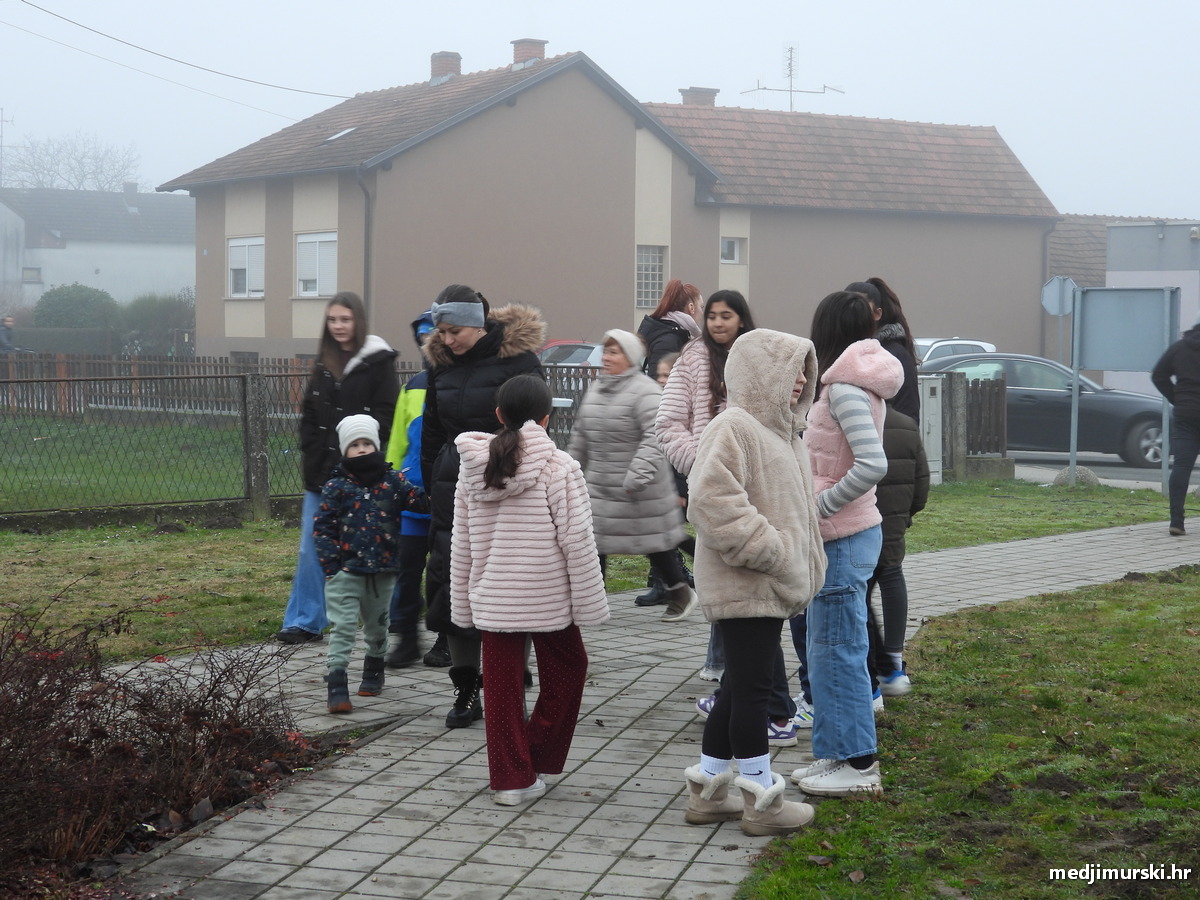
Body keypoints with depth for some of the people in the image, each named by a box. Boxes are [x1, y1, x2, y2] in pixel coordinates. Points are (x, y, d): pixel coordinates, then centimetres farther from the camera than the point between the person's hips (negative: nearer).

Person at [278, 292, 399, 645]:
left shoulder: (378, 362, -5)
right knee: (311, 549, 5)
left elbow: (385, 416, -10)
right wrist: (311, 455, 2)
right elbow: (308, 415, 15)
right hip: (322, 471, 6)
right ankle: (305, 622, 10)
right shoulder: (323, 364, 14)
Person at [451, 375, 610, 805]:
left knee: (502, 686, 8)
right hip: (547, 597, -4)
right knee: (566, 670, 16)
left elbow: (461, 543, 8)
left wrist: (463, 604, 15)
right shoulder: (558, 467, -11)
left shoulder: (472, 467, 3)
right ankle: (536, 760, 15)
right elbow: (577, 540, -11)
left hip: (491, 598, 4)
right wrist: (590, 602, -4)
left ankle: (510, 777, 11)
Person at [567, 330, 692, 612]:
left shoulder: (644, 391, -17)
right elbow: (581, 435, 20)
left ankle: (679, 591, 25)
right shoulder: (596, 389, 11)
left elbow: (656, 437, -26)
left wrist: (638, 474, -34)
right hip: (599, 485, 7)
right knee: (592, 541, 2)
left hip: (640, 491, -7)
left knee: (654, 541, 6)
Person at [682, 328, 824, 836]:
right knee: (752, 689, -3)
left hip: (771, 587, 10)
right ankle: (763, 802, 5)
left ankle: (707, 792, 23)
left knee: (740, 689, 15)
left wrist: (795, 565, 20)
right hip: (744, 587, -10)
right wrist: (765, 551, -23)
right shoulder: (733, 427, -15)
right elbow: (712, 499, -27)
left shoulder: (778, 430, 18)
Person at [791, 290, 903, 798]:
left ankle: (858, 764, 4)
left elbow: (873, 464, -29)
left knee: (837, 652, -2)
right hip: (852, 532, 10)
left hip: (842, 538, -10)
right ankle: (839, 753, 24)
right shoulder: (859, 383, 11)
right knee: (829, 650, 16)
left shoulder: (845, 387, -18)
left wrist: (818, 506, -20)